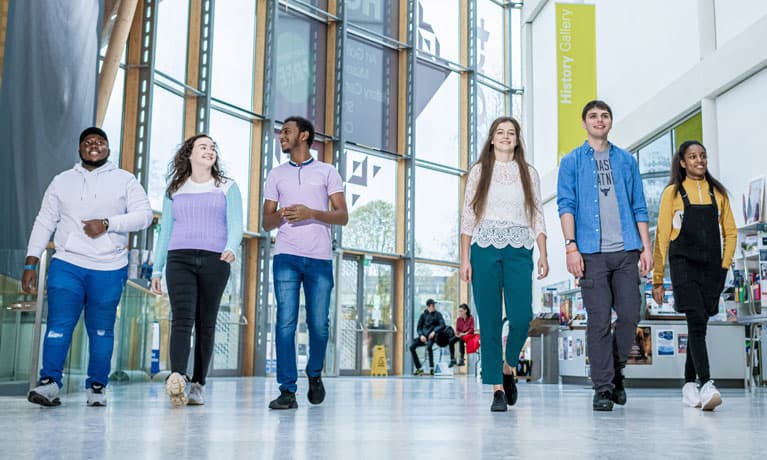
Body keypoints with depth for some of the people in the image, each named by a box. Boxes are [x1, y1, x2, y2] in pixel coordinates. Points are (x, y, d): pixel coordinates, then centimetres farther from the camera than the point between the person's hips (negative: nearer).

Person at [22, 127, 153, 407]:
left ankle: (97, 387, 10)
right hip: (67, 265, 1)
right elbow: (44, 223, 11)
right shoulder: (62, 181, 14)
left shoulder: (124, 180, 9)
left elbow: (144, 215, -2)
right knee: (59, 324, -10)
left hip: (109, 270, -1)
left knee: (102, 331, 3)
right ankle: (49, 383, -9)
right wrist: (30, 263, 4)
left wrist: (107, 223, -15)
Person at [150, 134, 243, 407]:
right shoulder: (174, 190, 18)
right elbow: (165, 231, 18)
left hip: (214, 261, 0)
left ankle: (198, 384, 6)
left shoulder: (228, 187, 13)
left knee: (206, 323, 1)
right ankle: (176, 378, -29)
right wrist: (156, 270, 12)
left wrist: (231, 249, -20)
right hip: (179, 260, 0)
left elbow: (235, 225, 1)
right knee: (182, 318, -16)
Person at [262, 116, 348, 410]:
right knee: (285, 323, -7)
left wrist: (311, 213, -13)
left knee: (319, 324, 1)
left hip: (320, 258, -1)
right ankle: (287, 391, -5)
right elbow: (266, 222, 15)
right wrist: (280, 215, -8)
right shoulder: (276, 175, 17)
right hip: (286, 256, 1)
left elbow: (343, 217, 3)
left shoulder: (327, 172, 11)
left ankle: (314, 373, 27)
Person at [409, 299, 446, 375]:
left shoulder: (438, 314, 5)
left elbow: (442, 325, -7)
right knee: (412, 347, -19)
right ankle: (419, 368, -12)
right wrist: (421, 335, -9)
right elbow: (418, 328, 10)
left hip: (432, 336, -4)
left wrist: (434, 331, -21)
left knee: (429, 346, -37)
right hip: (423, 335, 4)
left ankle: (431, 368, -28)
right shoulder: (423, 315, 12)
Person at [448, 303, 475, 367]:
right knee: (451, 341, -24)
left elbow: (471, 329, -8)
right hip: (460, 334, 5)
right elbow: (457, 329, 11)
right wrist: (457, 333, -11)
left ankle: (462, 359, -33)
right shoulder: (459, 319, 7)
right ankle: (452, 359, -16)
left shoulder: (471, 318, -5)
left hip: (468, 334, -5)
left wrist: (464, 334, -20)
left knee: (461, 339, -38)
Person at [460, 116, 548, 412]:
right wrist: (465, 258, -2)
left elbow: (537, 217, 10)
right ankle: (497, 388, 3)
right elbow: (468, 217, 6)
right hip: (485, 248, -1)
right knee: (490, 320, -3)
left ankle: (508, 367, 17)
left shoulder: (529, 173, 14)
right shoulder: (479, 171, 10)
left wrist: (543, 254, -1)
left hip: (519, 251, 1)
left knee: (521, 316, -11)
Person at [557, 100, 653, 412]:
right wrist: (571, 247, -11)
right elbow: (566, 206, 1)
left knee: (630, 314, 1)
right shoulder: (571, 162, 9)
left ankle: (616, 370, 23)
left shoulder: (627, 161, 16)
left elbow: (639, 207, 14)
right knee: (599, 320, -3)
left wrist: (646, 246, 4)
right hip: (592, 252, -3)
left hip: (626, 250, 3)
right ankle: (602, 387, 4)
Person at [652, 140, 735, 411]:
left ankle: (689, 384, 16)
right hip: (684, 264, -3)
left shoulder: (718, 192, 13)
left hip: (711, 267, 3)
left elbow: (730, 232, 17)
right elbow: (662, 237, 1)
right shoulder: (673, 193, 3)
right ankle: (706, 386, -23)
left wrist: (725, 265, 5)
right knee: (697, 323, -16)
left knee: (698, 326, 6)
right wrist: (658, 279, -2)